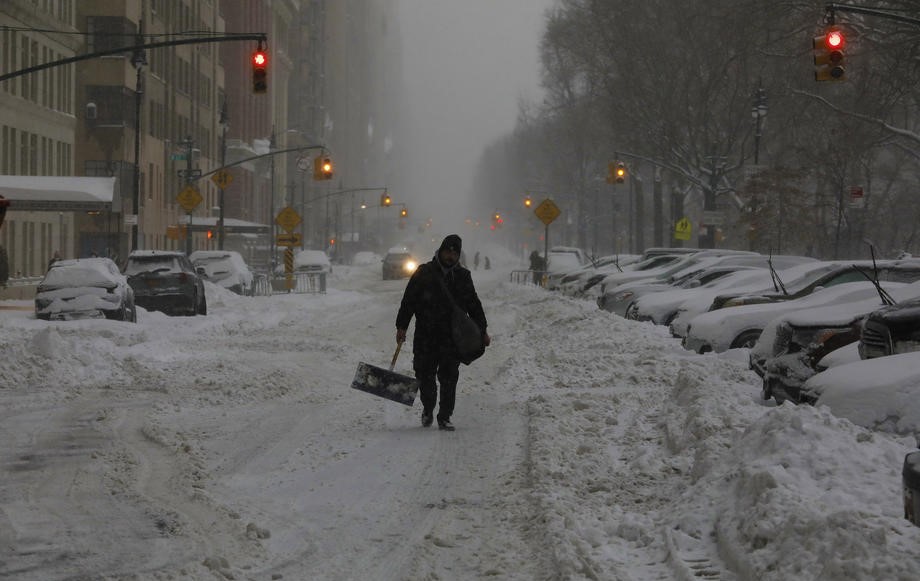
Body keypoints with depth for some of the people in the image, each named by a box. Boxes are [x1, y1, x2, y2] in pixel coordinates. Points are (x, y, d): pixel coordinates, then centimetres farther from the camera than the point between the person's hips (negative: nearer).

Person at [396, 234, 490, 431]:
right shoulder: (424, 273, 3)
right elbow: (408, 301, 3)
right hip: (425, 335, -1)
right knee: (425, 375, 5)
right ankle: (428, 409, 27)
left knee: (449, 377, -3)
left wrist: (482, 331, 14)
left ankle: (444, 417, 5)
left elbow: (474, 305, 17)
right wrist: (401, 326, -2)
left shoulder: (462, 276, 9)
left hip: (452, 336, 1)